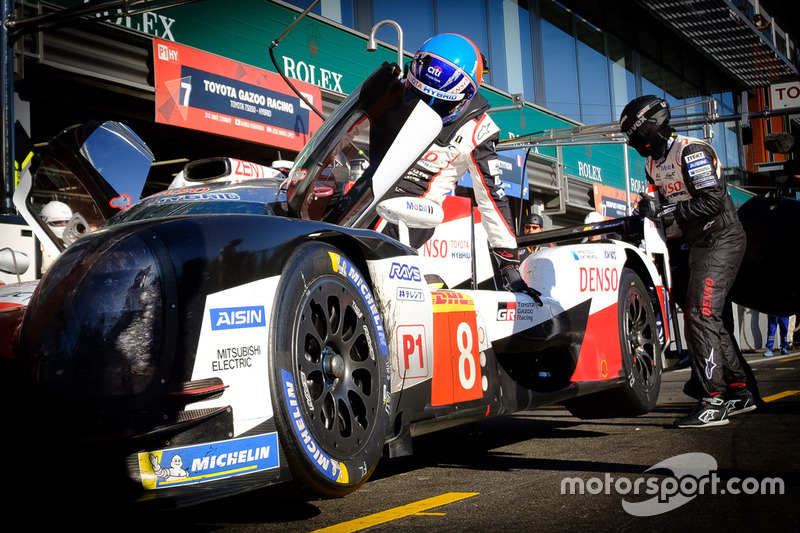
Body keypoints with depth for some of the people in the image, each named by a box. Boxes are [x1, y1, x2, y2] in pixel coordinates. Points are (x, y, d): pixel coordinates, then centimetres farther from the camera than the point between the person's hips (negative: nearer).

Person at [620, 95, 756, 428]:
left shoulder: (691, 151, -15)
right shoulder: (653, 163, 13)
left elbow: (713, 200, -24)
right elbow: (666, 206, 16)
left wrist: (666, 210, -23)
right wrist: (649, 212, -6)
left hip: (721, 240, -10)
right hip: (699, 244, 10)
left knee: (701, 316, -17)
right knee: (711, 318, 12)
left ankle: (713, 401, -16)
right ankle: (739, 392, 22)